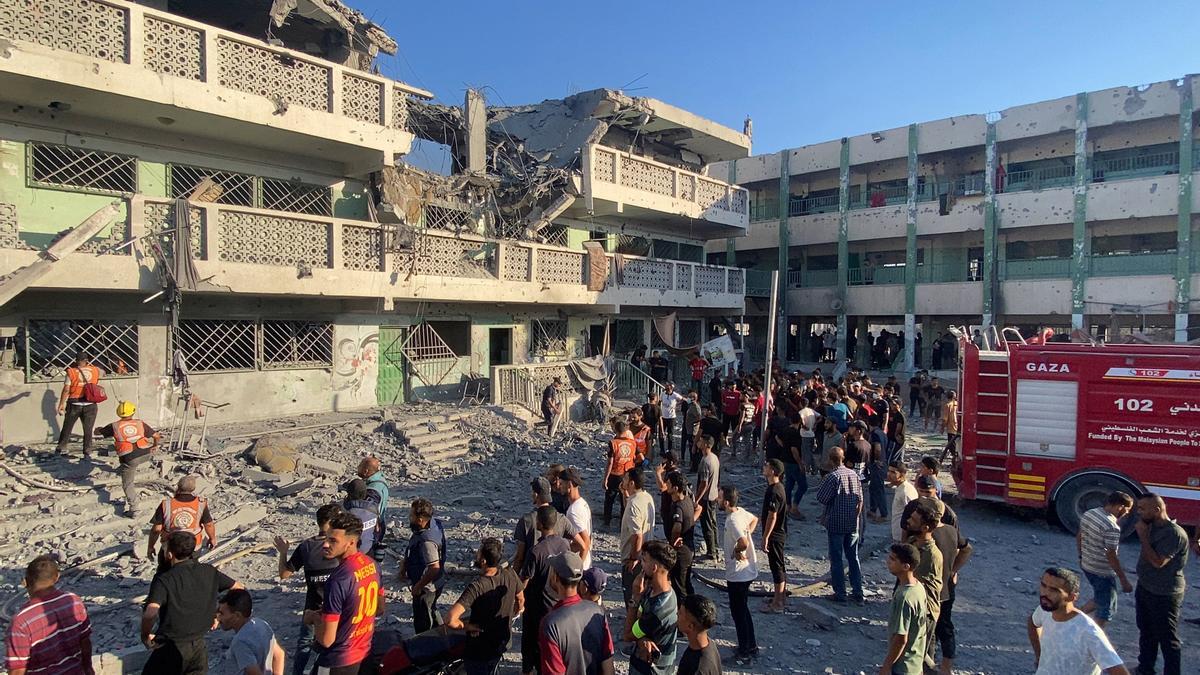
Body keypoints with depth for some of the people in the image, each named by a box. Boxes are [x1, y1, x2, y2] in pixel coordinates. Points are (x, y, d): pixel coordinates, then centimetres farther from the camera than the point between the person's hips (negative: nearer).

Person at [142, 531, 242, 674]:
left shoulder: (163, 580, -15)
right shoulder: (209, 571, -1)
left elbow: (150, 614, -29)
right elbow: (239, 589, 7)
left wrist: (145, 636, -11)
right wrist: (218, 615, 14)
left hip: (171, 648, -4)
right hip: (199, 646, 4)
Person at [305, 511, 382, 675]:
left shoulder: (338, 580, -28)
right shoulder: (372, 565, -6)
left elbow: (326, 639, -24)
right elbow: (379, 610, 9)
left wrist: (313, 617, -5)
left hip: (338, 661, -7)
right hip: (364, 652, 7)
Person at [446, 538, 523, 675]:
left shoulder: (476, 587, -32)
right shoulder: (510, 574, -16)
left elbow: (450, 620, -39)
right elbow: (520, 600, 4)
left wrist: (468, 626, -21)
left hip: (479, 651, -5)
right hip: (502, 643, 5)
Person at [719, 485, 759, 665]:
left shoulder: (733, 520, -27)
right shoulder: (740, 511, 0)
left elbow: (743, 543, -40)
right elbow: (754, 520, 21)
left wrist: (737, 551, -20)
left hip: (738, 574, -9)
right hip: (746, 571, 9)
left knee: (738, 612, 6)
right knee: (743, 609, 22)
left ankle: (744, 653, 19)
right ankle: (752, 646, 35)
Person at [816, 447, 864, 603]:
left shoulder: (832, 476, -18)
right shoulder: (854, 474, 1)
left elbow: (821, 498, -16)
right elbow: (860, 499, 6)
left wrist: (822, 483, 1)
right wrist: (856, 517, 16)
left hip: (836, 524, -6)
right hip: (853, 524, 6)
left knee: (836, 559, 5)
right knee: (853, 558, 15)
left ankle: (840, 593, 11)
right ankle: (858, 593, 21)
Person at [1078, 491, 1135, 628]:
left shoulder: (1088, 514, 0)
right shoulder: (1112, 527, -25)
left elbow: (1079, 537, 11)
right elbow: (1111, 556, -23)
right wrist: (1124, 581, -14)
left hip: (1086, 566, 8)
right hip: (1103, 573, -8)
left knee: (1099, 599, 27)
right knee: (1106, 611, 9)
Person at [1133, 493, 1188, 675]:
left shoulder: (1174, 533, -24)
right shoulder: (1152, 526, 2)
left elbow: (1157, 561, -28)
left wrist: (1142, 535, -23)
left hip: (1164, 596, -9)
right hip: (1144, 589, 9)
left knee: (1167, 639, 5)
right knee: (1146, 632, 21)